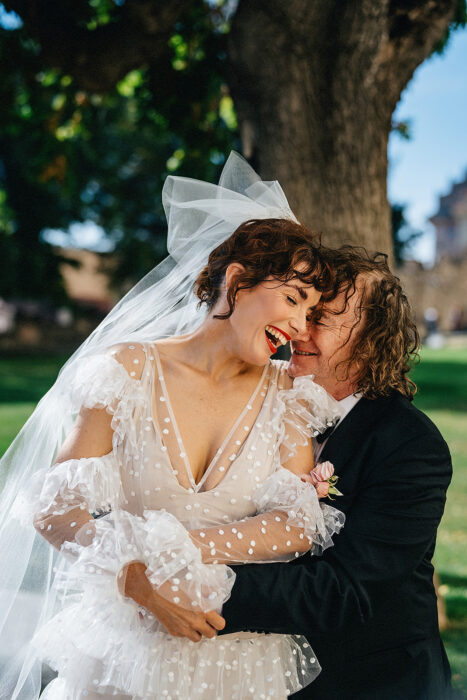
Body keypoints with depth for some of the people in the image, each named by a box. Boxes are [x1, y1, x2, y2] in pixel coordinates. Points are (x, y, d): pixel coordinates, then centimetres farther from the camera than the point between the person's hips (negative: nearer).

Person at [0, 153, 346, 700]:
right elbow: (53, 507, -11)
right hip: (128, 650, -2)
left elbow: (298, 526, -11)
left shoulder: (288, 397, -2)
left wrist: (169, 547, -21)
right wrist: (145, 582, -24)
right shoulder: (129, 372, -8)